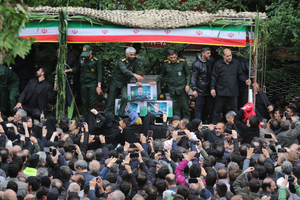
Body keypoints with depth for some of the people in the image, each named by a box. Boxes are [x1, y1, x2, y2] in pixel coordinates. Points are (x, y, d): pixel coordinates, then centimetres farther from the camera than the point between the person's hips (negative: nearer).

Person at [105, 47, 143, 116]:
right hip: (116, 82, -3)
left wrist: (138, 81, -24)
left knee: (125, 98, -22)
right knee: (111, 101, 0)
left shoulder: (134, 61, -4)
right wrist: (134, 75, -51)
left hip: (125, 83, 3)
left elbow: (137, 71, -4)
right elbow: (124, 71, -36)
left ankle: (120, 115, -12)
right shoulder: (121, 61, -19)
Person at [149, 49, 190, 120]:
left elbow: (188, 74, 1)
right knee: (175, 107, 6)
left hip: (182, 88, -3)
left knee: (185, 106, -1)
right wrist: (156, 81, 1)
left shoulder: (183, 62, -7)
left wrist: (187, 85, -7)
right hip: (172, 89, 3)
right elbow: (162, 75, 15)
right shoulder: (166, 63, 1)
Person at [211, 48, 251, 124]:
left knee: (234, 110, 3)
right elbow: (214, 77, 4)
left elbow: (240, 75, 14)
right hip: (221, 91, -1)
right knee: (217, 110, 4)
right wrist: (212, 88, -3)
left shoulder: (236, 63, 8)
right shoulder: (218, 64, 5)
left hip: (233, 91, 1)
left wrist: (245, 80, -5)